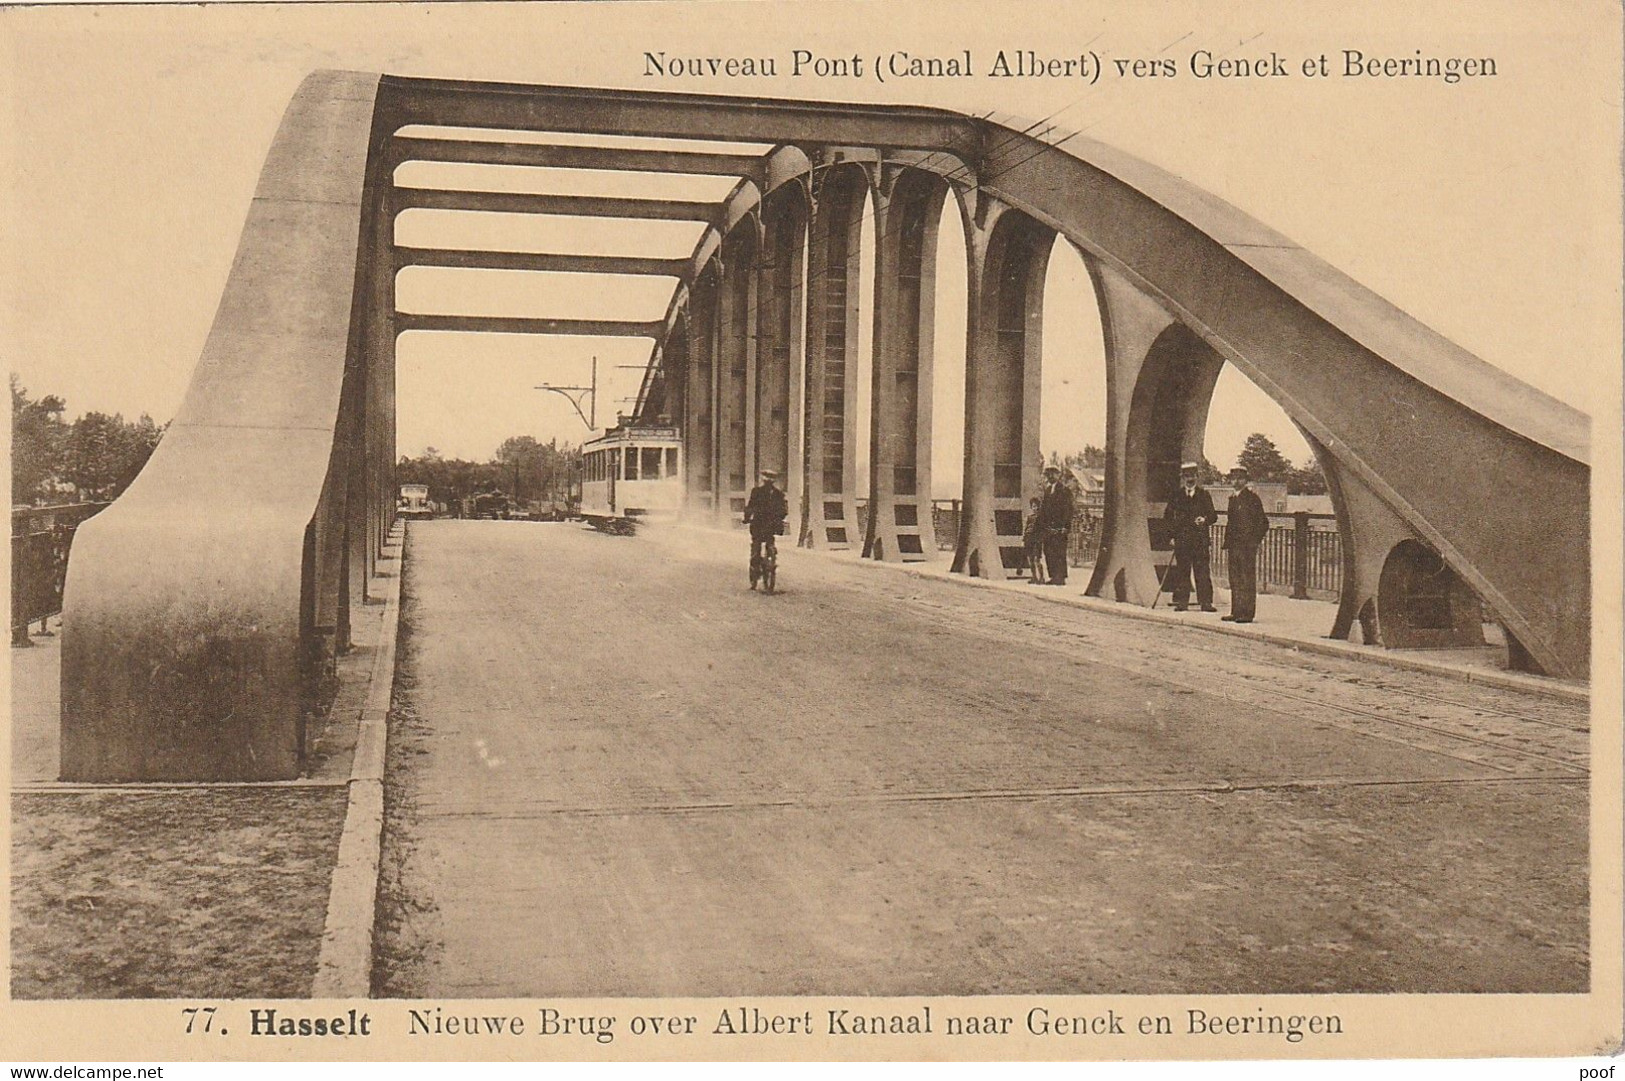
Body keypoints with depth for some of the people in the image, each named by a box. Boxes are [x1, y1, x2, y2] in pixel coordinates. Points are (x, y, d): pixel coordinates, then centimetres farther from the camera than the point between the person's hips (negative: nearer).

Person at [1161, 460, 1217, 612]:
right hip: (1181, 539, 1)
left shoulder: (1204, 495, 10)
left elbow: (1212, 516, 9)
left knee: (1202, 571, -6)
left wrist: (1204, 520, -13)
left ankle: (1206, 602, -4)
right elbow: (1167, 517, 15)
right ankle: (1181, 602, 4)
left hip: (1200, 539, -1)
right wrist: (1172, 534, 4)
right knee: (1182, 571, 0)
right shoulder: (1177, 496, 12)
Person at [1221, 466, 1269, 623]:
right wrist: (1227, 542, 13)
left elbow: (1262, 521, -8)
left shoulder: (1252, 497, -6)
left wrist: (1255, 539, -11)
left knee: (1248, 579, -5)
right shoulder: (1232, 499, 16)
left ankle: (1247, 613, -4)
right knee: (1235, 579, 10)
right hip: (1234, 544, 8)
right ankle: (1236, 612, 15)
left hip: (1248, 545, -8)